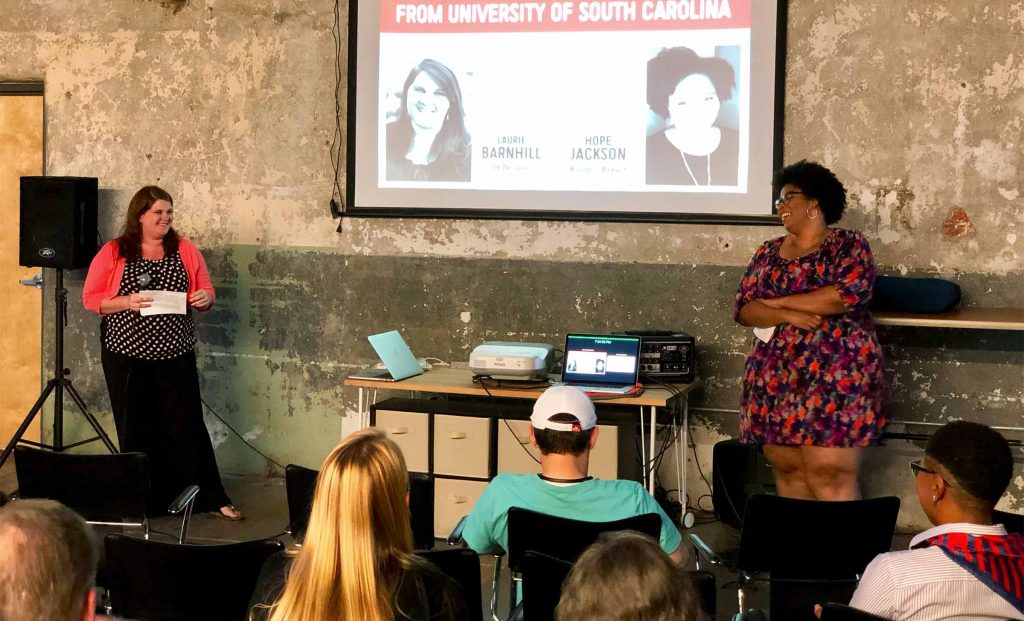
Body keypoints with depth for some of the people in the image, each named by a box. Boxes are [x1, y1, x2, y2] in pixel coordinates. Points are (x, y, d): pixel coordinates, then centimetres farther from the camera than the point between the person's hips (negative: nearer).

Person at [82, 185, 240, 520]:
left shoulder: (185, 251, 5)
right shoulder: (113, 253, -1)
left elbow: (206, 291, 11)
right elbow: (91, 298, -2)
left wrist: (204, 298, -12)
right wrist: (127, 302, -17)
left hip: (175, 354, 1)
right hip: (127, 354, -1)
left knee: (187, 425, 0)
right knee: (135, 429, 5)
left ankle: (213, 499, 4)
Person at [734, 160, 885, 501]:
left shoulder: (849, 245, 1)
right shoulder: (768, 252, 14)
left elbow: (849, 294, -16)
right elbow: (744, 308, 6)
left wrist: (778, 302, -8)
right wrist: (789, 316, -14)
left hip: (834, 375, -5)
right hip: (774, 376, 5)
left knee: (829, 475, -11)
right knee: (787, 470, 5)